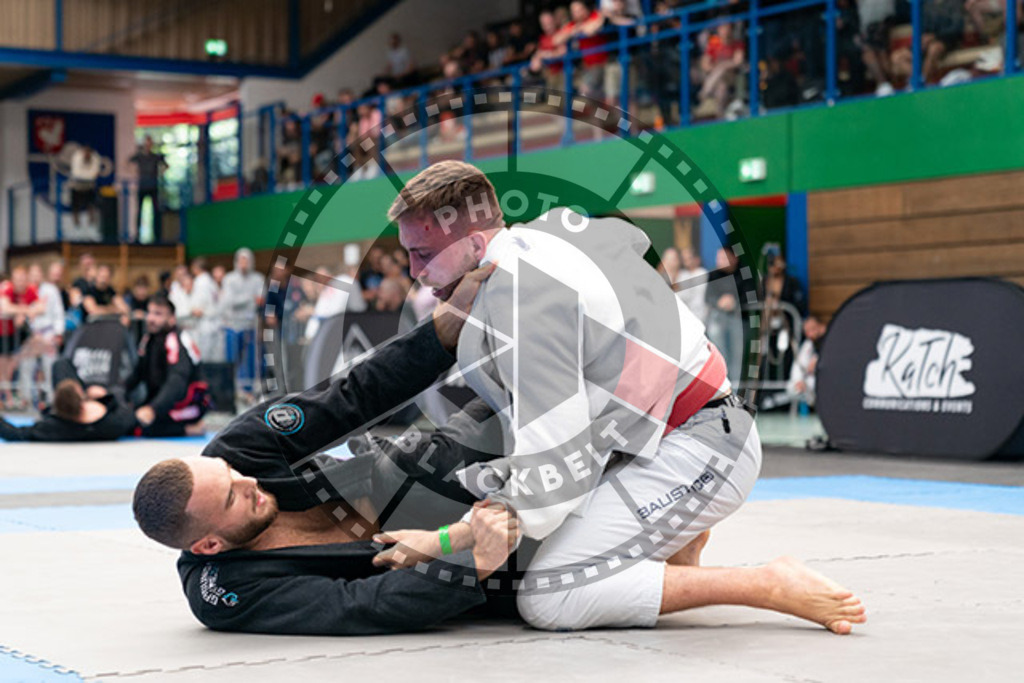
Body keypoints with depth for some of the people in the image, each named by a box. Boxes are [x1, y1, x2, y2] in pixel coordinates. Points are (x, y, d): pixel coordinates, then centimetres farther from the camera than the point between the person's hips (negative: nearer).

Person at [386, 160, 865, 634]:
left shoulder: (521, 304, -23)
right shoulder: (549, 228, 5)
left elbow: (553, 472, -26)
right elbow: (631, 238, 29)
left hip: (693, 454, -11)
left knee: (547, 600, -18)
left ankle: (770, 585, -15)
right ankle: (675, 535, 20)